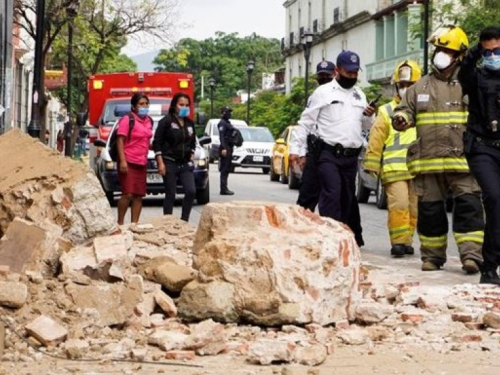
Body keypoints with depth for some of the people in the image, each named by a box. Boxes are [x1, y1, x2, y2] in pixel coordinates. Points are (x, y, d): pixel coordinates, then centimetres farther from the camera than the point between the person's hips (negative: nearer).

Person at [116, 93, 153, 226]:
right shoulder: (127, 120, -7)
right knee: (128, 194, -11)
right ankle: (120, 222, -2)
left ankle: (134, 223, 9)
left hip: (142, 163, 7)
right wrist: (122, 161, -19)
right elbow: (120, 141, -11)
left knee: (139, 196, 5)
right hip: (129, 162, -7)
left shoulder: (148, 121, 14)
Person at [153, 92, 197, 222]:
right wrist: (160, 163, -12)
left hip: (186, 164, 5)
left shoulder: (190, 123, 12)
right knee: (170, 195, -2)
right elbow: (157, 143, -7)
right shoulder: (166, 121, -5)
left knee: (191, 191, -8)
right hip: (170, 163, -5)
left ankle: (184, 220, 3)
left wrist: (191, 158, 10)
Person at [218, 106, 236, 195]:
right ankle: (223, 189, -13)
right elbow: (221, 136, -19)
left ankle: (225, 188, 14)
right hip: (225, 148, -10)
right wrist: (224, 148, -27)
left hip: (229, 147, 10)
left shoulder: (227, 123, 20)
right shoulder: (222, 123, -10)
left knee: (227, 169, 11)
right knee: (224, 169, -11)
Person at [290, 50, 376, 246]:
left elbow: (365, 126, 24)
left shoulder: (360, 95, 16)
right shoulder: (323, 92, -1)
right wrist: (297, 149, -7)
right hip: (328, 154, -6)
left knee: (347, 198, 11)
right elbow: (306, 122, -1)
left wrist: (369, 116, 1)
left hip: (351, 156, 6)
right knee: (332, 194, -18)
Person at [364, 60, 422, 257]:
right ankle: (398, 241, -10)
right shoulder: (387, 111, 8)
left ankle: (406, 240, 15)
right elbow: (376, 140, 4)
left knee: (413, 207, 6)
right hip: (394, 168, -3)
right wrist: (372, 164, -3)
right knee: (398, 205, -14)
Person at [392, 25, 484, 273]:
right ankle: (432, 255, 17)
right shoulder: (420, 88, 13)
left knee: (468, 206, -11)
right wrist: (400, 119, -9)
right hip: (428, 160, 2)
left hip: (462, 160, -2)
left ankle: (471, 254, -12)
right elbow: (405, 111, 14)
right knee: (430, 209, 7)